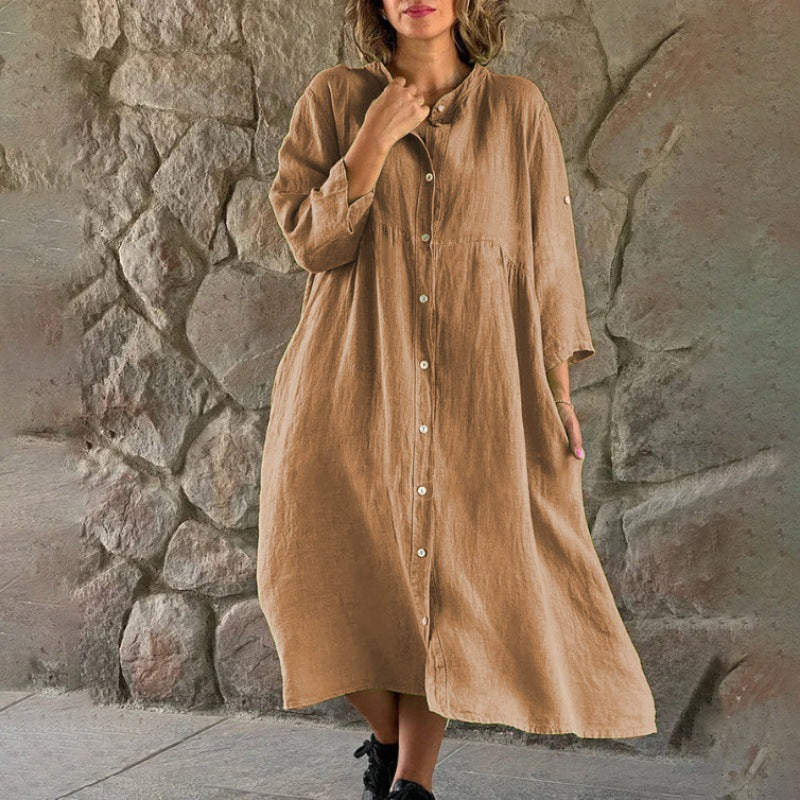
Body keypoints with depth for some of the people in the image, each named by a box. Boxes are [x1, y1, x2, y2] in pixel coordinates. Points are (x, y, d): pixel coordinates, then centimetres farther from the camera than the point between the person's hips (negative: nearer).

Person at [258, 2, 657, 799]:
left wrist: (558, 388, 3)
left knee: (444, 572, -5)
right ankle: (388, 732, 23)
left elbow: (547, 253, 7)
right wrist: (374, 141, -11)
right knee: (335, 569, -3)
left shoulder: (516, 107, 6)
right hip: (355, 380, 1)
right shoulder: (335, 99, 6)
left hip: (472, 386, 0)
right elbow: (312, 241, -1)